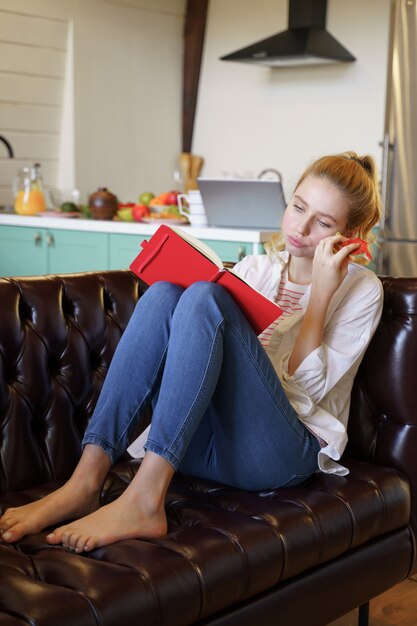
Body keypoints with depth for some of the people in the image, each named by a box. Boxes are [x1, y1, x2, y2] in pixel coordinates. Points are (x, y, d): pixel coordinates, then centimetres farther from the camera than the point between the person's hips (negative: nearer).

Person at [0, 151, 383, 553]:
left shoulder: (360, 288, 7)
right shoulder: (254, 267, 21)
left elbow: (306, 388, -5)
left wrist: (322, 292, -9)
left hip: (282, 449, -4)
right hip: (202, 443, 4)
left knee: (204, 296, -25)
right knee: (163, 292, -19)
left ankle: (144, 500, -37)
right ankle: (85, 483, -30)